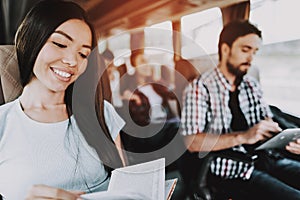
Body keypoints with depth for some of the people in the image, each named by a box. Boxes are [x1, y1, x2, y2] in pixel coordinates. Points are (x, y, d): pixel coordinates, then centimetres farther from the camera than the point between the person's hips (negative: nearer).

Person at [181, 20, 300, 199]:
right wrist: (243, 137, -23)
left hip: (265, 158, 7)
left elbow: (268, 124, 14)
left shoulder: (252, 85, 13)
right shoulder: (200, 88, -6)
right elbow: (192, 142, -14)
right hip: (231, 171, -6)